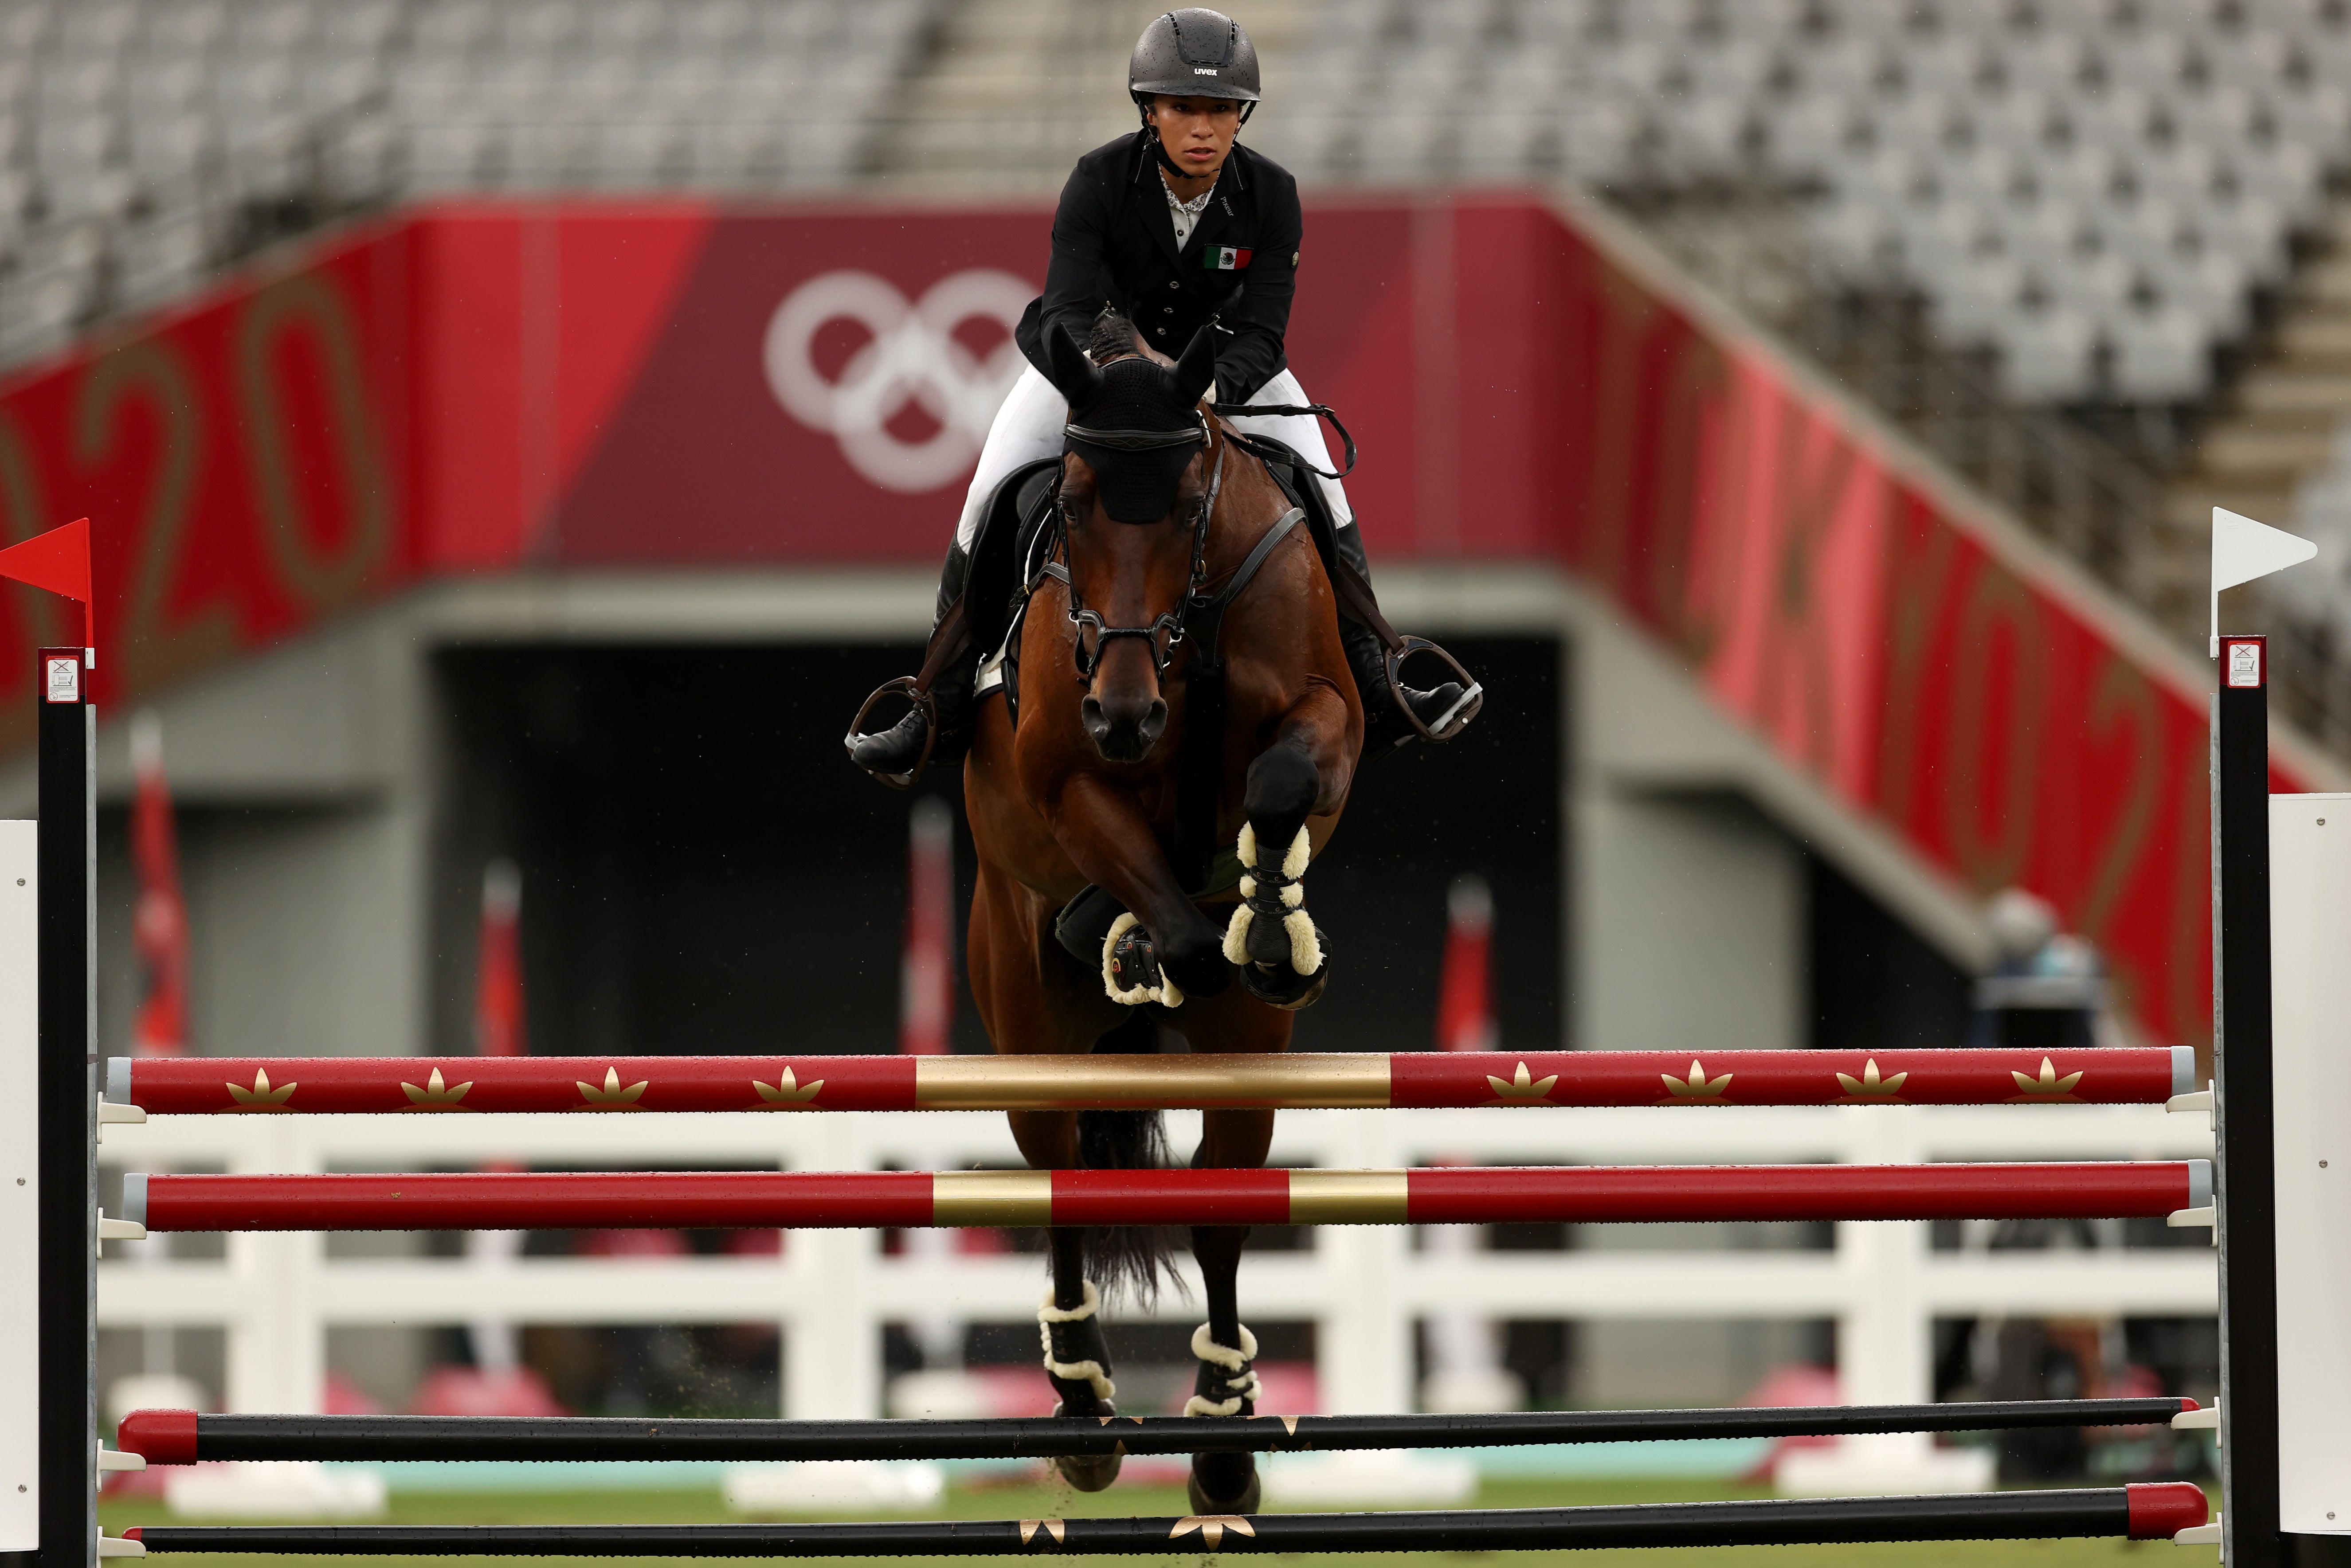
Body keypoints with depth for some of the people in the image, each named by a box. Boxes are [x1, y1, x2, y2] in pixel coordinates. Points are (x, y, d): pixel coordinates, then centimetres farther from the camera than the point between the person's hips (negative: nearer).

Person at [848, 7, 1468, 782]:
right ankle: (943, 709, -5)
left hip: (1225, 361, 1)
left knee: (1320, 487, -16)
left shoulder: (1270, 195, -22)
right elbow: (1068, 311, -33)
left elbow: (1262, 333, -26)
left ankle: (1370, 693, -7)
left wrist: (1205, 391, -48)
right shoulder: (1100, 182, -27)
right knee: (990, 502, -16)